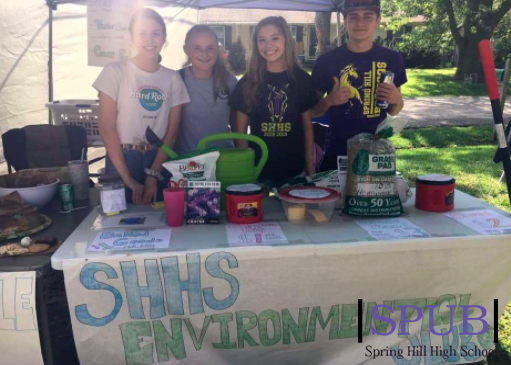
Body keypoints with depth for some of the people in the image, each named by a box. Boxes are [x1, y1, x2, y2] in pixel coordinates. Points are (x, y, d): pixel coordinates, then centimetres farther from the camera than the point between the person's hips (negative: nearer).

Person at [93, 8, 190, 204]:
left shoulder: (173, 78, 3)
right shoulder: (115, 72, -4)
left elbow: (171, 132, 1)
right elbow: (106, 128, -7)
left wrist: (153, 175, -8)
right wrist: (127, 178, -11)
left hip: (160, 163, 2)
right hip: (122, 161, -2)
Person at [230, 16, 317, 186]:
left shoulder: (302, 79, 1)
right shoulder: (247, 83, -2)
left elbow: (307, 126, 5)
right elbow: (240, 131, 1)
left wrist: (310, 166, 2)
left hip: (294, 171, 1)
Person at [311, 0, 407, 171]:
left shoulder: (392, 59, 0)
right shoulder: (326, 61, -4)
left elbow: (393, 111, 9)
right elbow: (313, 110, 3)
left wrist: (396, 99, -12)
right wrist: (329, 101, -17)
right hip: (336, 153, -1)